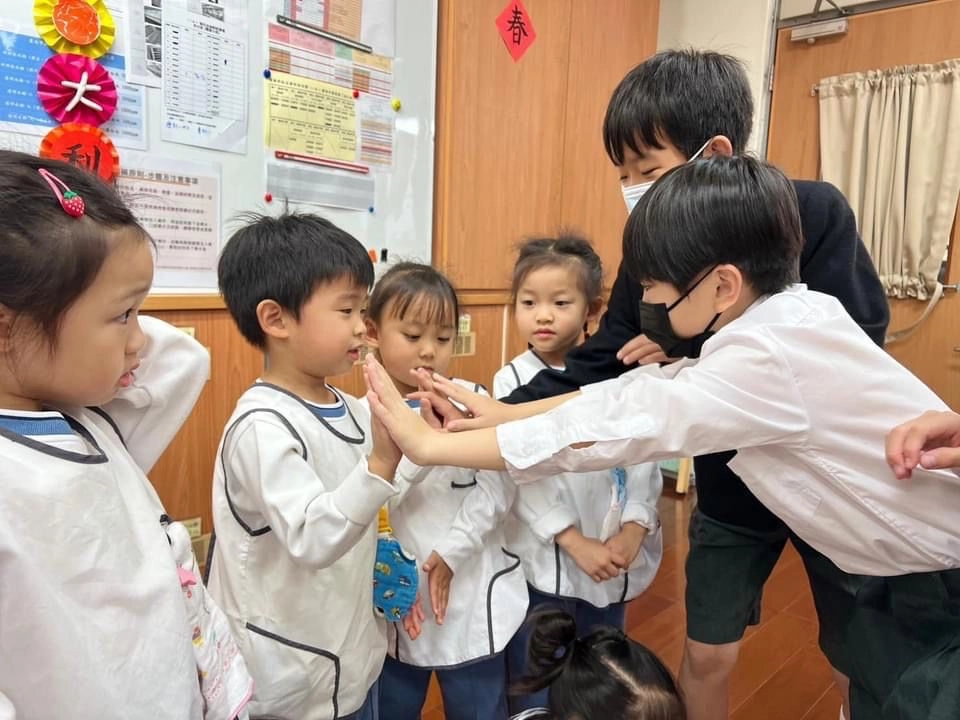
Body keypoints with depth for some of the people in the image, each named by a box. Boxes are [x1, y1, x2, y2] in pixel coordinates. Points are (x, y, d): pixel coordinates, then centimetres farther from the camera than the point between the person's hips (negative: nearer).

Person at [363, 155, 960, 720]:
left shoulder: (769, 357, -35)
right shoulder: (779, 316, -8)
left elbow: (618, 428, -34)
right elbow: (643, 395, -7)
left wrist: (432, 444, -27)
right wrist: (505, 413, -8)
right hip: (895, 570, 8)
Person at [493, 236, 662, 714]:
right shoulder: (513, 381, -8)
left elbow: (642, 455, -1)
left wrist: (634, 529, -11)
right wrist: (575, 542, -15)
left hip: (614, 560, 3)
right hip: (542, 562, -2)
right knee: (536, 693, 13)